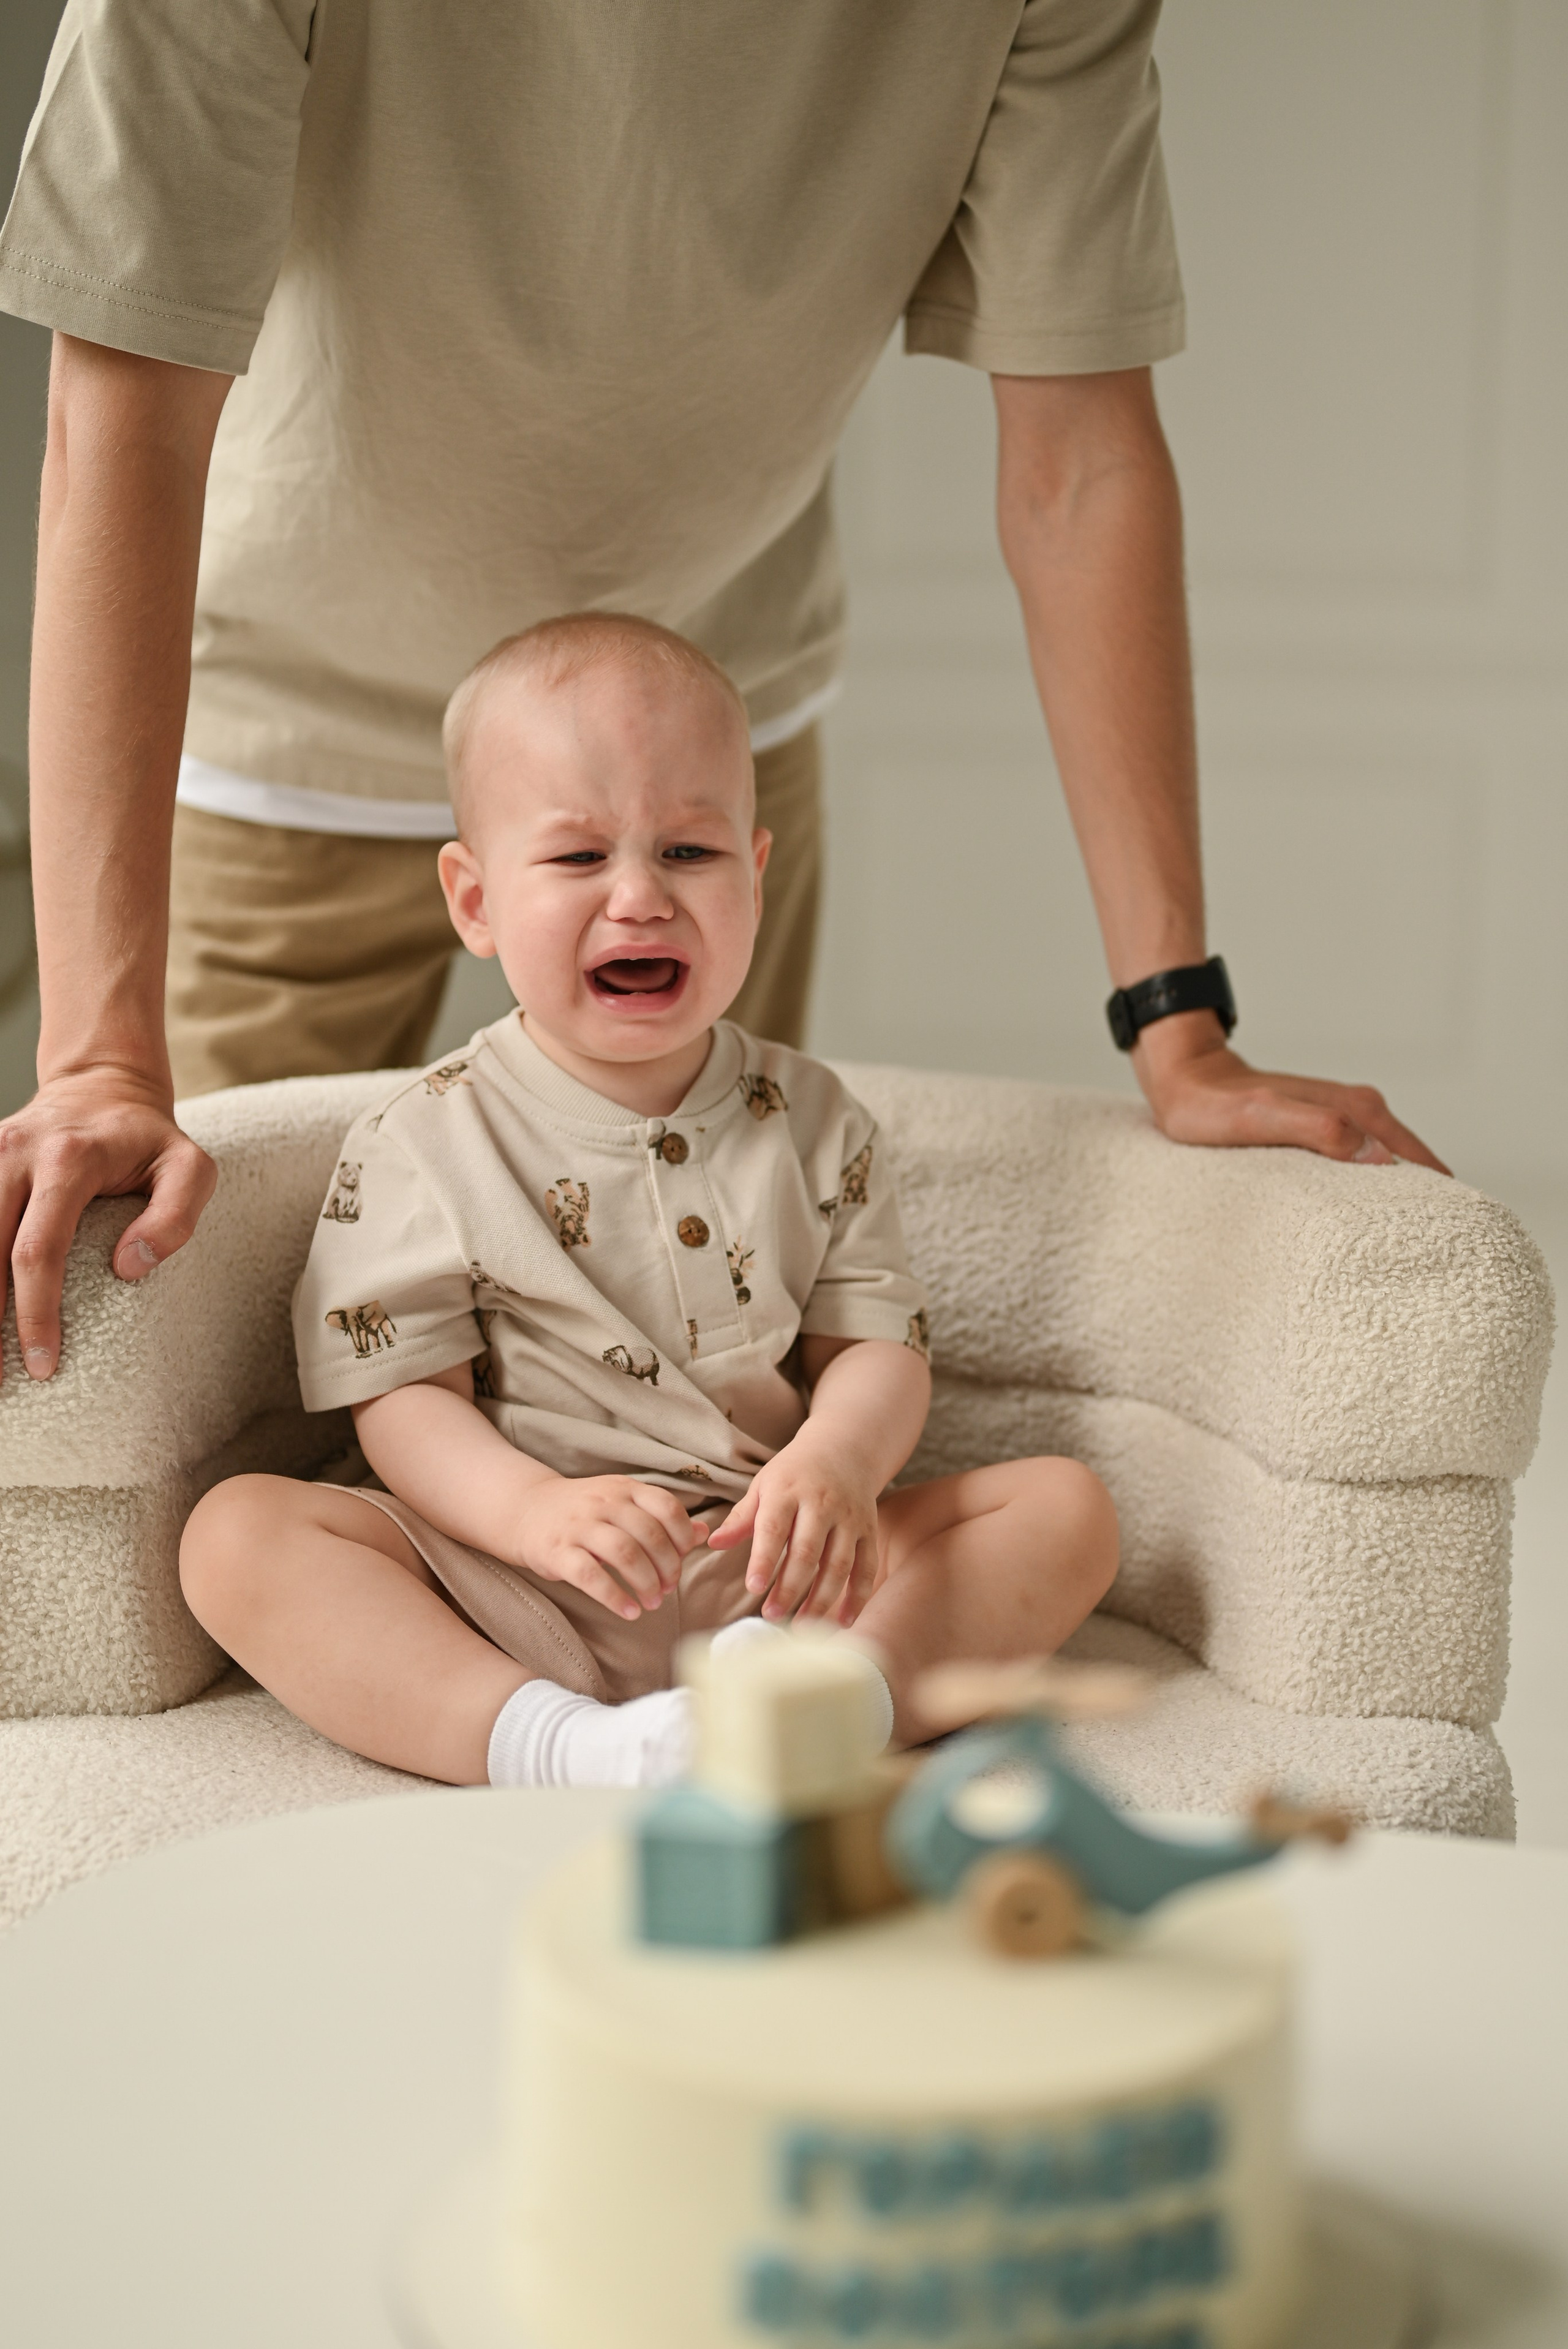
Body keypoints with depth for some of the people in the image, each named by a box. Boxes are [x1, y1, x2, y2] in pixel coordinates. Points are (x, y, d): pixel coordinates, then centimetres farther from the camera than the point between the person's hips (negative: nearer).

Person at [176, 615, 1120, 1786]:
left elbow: (880, 1346, 4)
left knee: (1066, 1507, -13)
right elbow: (404, 1401, -4)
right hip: (507, 1602, -2)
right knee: (238, 1530, -24)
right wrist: (536, 1511, -25)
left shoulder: (813, 1122, 8)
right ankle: (552, 1748, -40)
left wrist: (837, 1464, -21)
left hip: (772, 1570, 2)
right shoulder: (423, 1146, 0)